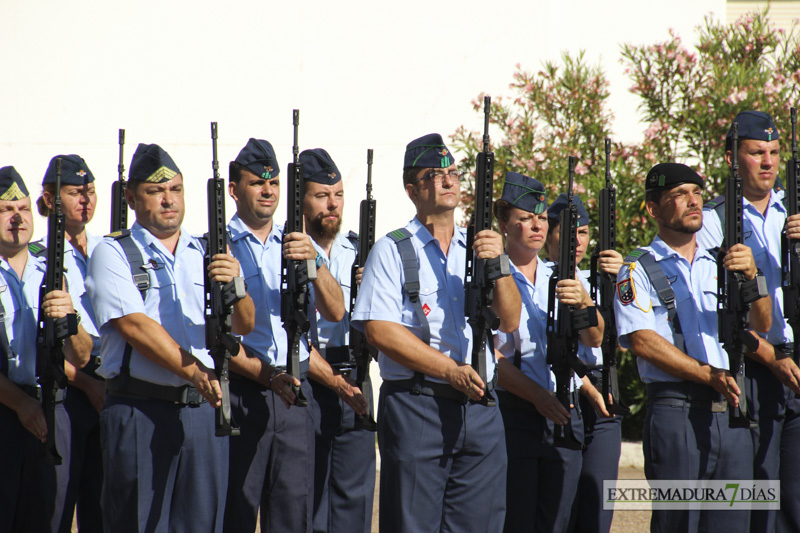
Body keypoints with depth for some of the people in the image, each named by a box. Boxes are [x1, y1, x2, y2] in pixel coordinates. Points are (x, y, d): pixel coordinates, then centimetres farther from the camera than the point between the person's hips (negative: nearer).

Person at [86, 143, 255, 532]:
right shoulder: (113, 253, 2)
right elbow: (133, 325, -11)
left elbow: (243, 326, 6)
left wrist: (234, 286, -17)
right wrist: (195, 372, -21)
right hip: (140, 414, -4)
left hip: (205, 412, 4)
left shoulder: (208, 253, 15)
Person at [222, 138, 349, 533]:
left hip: (295, 394, 4)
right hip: (242, 392, -4)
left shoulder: (298, 245, 16)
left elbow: (335, 312, 4)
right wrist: (265, 374, -19)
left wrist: (313, 262, -14)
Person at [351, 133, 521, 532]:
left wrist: (497, 265, -11)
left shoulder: (477, 248, 16)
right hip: (416, 406, -4)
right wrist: (451, 371, -14)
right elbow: (380, 331, -9)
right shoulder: (393, 251, 2)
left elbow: (509, 321, 7)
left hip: (479, 407, 4)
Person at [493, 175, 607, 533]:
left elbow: (594, 339, 1)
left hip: (564, 412, 5)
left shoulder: (561, 279, 14)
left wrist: (584, 302, -20)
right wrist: (539, 396, -18)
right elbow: (490, 356, -7)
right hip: (514, 412, -5)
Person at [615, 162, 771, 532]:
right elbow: (642, 341, -8)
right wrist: (709, 376, -13)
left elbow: (761, 324, 9)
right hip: (675, 413, -5)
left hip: (730, 411, 5)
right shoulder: (639, 270, 4)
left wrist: (751, 276, -11)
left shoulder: (720, 266, 20)